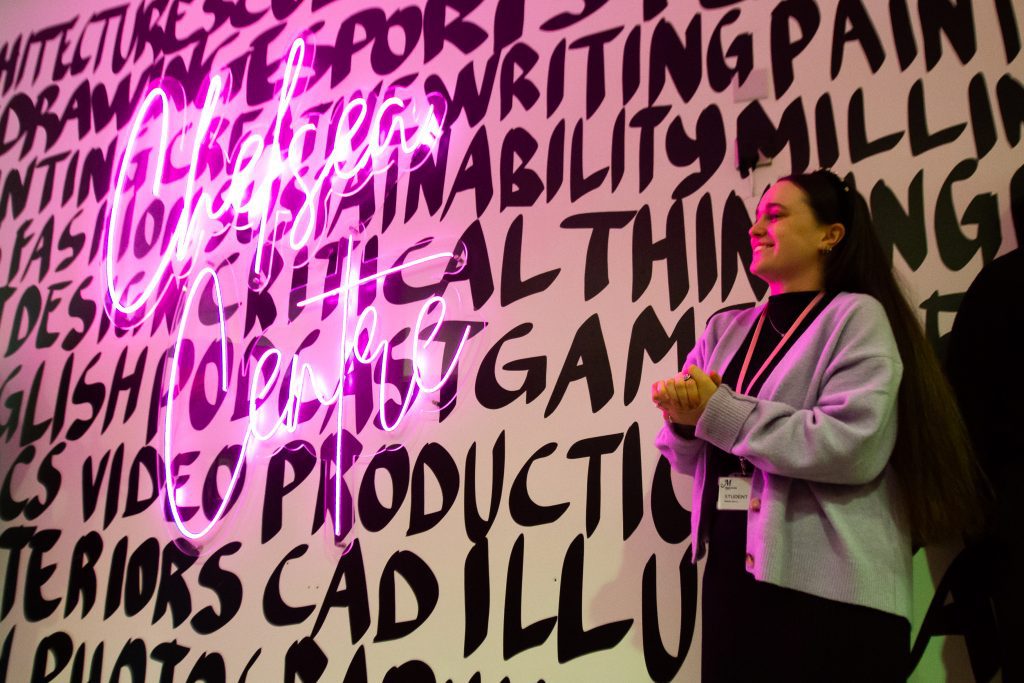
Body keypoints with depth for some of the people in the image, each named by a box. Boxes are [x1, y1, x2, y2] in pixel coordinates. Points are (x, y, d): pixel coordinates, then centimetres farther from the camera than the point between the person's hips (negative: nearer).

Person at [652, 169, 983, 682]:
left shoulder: (856, 316, -5)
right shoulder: (724, 329, 10)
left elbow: (854, 446, -20)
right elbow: (690, 456, 11)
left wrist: (718, 412, -17)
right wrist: (682, 420, -12)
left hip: (831, 594, -5)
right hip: (730, 573, 5)